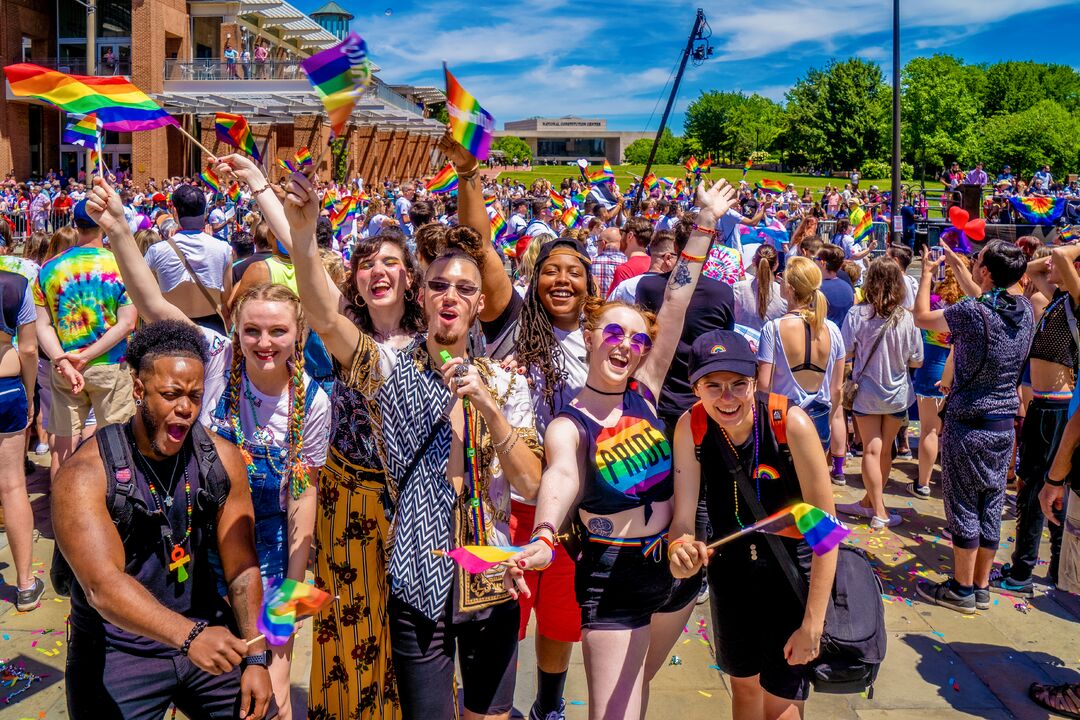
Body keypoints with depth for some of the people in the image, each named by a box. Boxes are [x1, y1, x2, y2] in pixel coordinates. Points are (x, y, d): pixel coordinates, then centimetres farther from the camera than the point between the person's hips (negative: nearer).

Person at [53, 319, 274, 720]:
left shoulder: (222, 459, -4)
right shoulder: (85, 475, -17)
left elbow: (241, 567, -2)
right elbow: (103, 585, -30)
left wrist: (256, 657, -9)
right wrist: (188, 636, -43)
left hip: (207, 634, 4)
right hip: (119, 650, -3)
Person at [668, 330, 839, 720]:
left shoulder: (791, 424, -28)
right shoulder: (690, 427, -17)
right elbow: (683, 515, -17)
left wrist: (812, 623, -23)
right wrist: (680, 546, -41)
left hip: (793, 573, -3)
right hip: (730, 569, 4)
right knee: (743, 684, 22)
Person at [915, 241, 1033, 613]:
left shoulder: (970, 312, -20)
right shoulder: (1025, 309, 0)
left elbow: (922, 317, -4)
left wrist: (927, 272, 10)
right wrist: (956, 265, 28)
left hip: (968, 423, -6)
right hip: (1004, 424, 6)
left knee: (964, 506, 4)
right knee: (991, 506, 13)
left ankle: (962, 590, 13)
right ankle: (982, 587, 24)